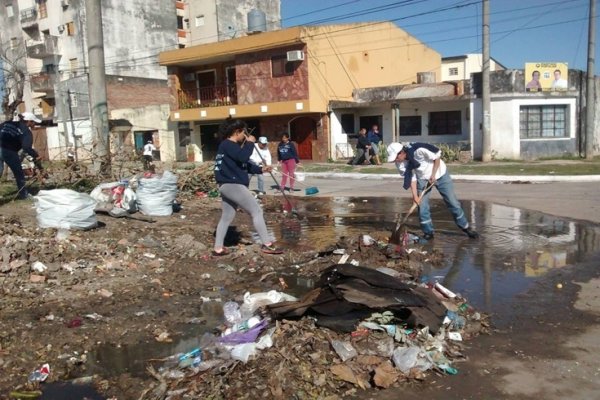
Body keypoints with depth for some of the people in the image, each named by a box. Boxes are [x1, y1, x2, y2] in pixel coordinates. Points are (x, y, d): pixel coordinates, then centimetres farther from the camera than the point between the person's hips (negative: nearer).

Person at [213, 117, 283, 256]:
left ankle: (218, 248, 16)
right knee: (257, 211, -7)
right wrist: (250, 143, -13)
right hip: (233, 185, -11)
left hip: (228, 185, 11)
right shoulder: (228, 145, -13)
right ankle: (267, 244, -5)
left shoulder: (230, 146, 20)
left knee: (227, 217, 14)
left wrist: (260, 169, 13)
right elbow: (243, 157, -29)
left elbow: (244, 164, 23)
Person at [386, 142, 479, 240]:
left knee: (453, 202, 4)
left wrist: (433, 175, -21)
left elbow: (437, 156, -21)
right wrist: (415, 195, -16)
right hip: (422, 179, 4)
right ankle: (428, 232, 12)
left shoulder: (419, 150, -34)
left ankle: (466, 228, 21)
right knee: (422, 206, -5)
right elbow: (411, 177, -10)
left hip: (439, 174, -4)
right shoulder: (400, 163, -17)